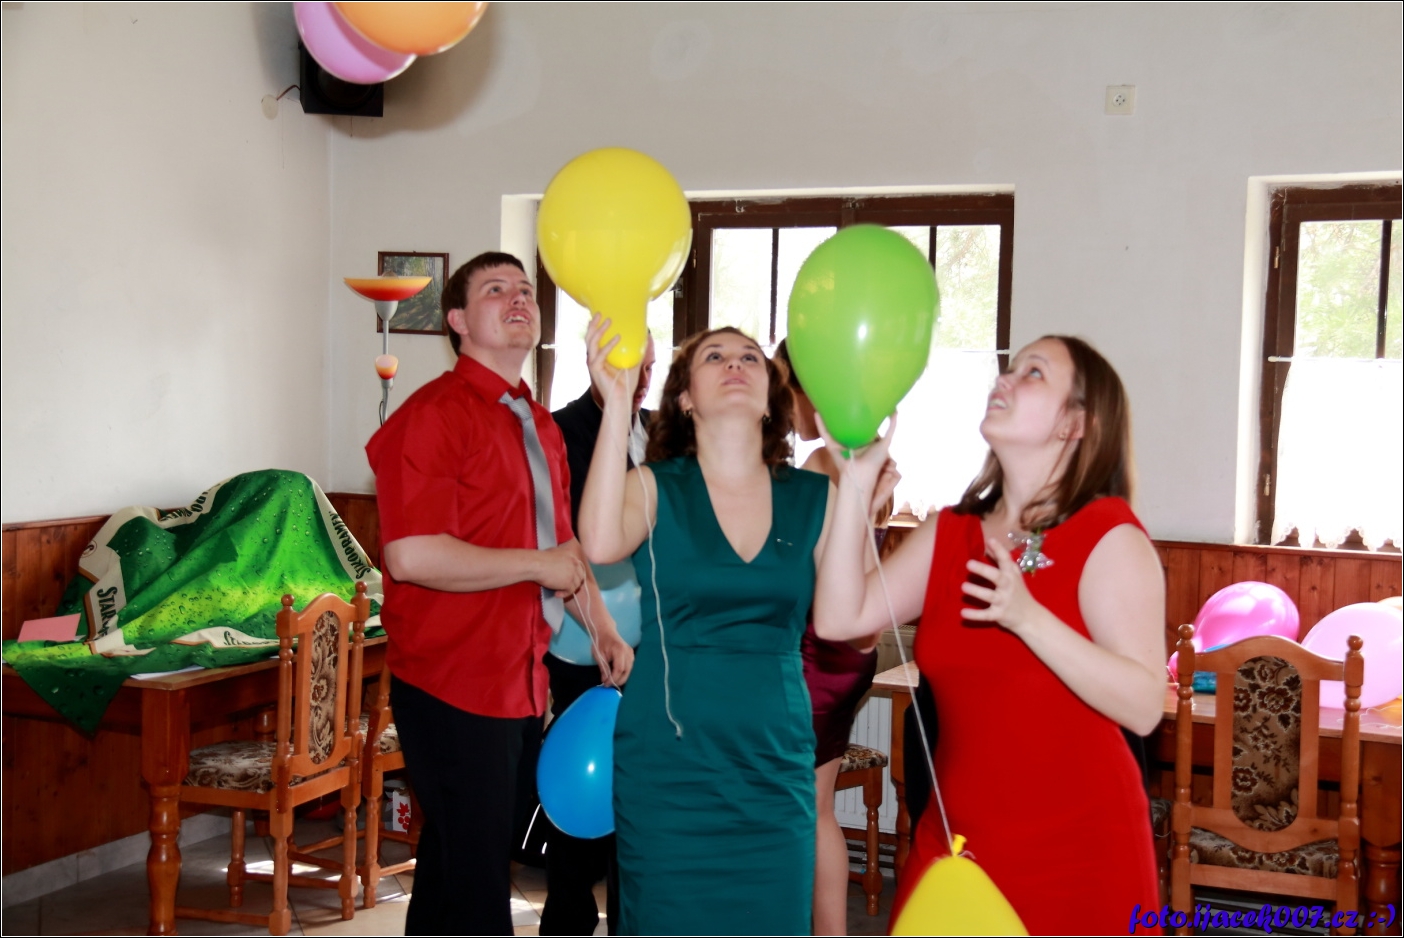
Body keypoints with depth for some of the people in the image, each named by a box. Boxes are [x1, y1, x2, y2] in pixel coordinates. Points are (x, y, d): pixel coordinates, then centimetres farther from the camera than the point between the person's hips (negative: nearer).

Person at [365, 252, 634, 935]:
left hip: (522, 683, 8)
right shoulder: (434, 414, -14)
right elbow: (412, 556, -25)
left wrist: (602, 628, 15)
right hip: (452, 689, -8)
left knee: (448, 865, 19)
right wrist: (539, 565, -17)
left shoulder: (540, 426, 14)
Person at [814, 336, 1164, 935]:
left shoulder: (1109, 537, -10)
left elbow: (1144, 706, -18)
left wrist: (1028, 618, -28)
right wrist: (856, 481, -10)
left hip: (1076, 852, -5)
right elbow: (840, 619, -6)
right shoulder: (949, 534, 6)